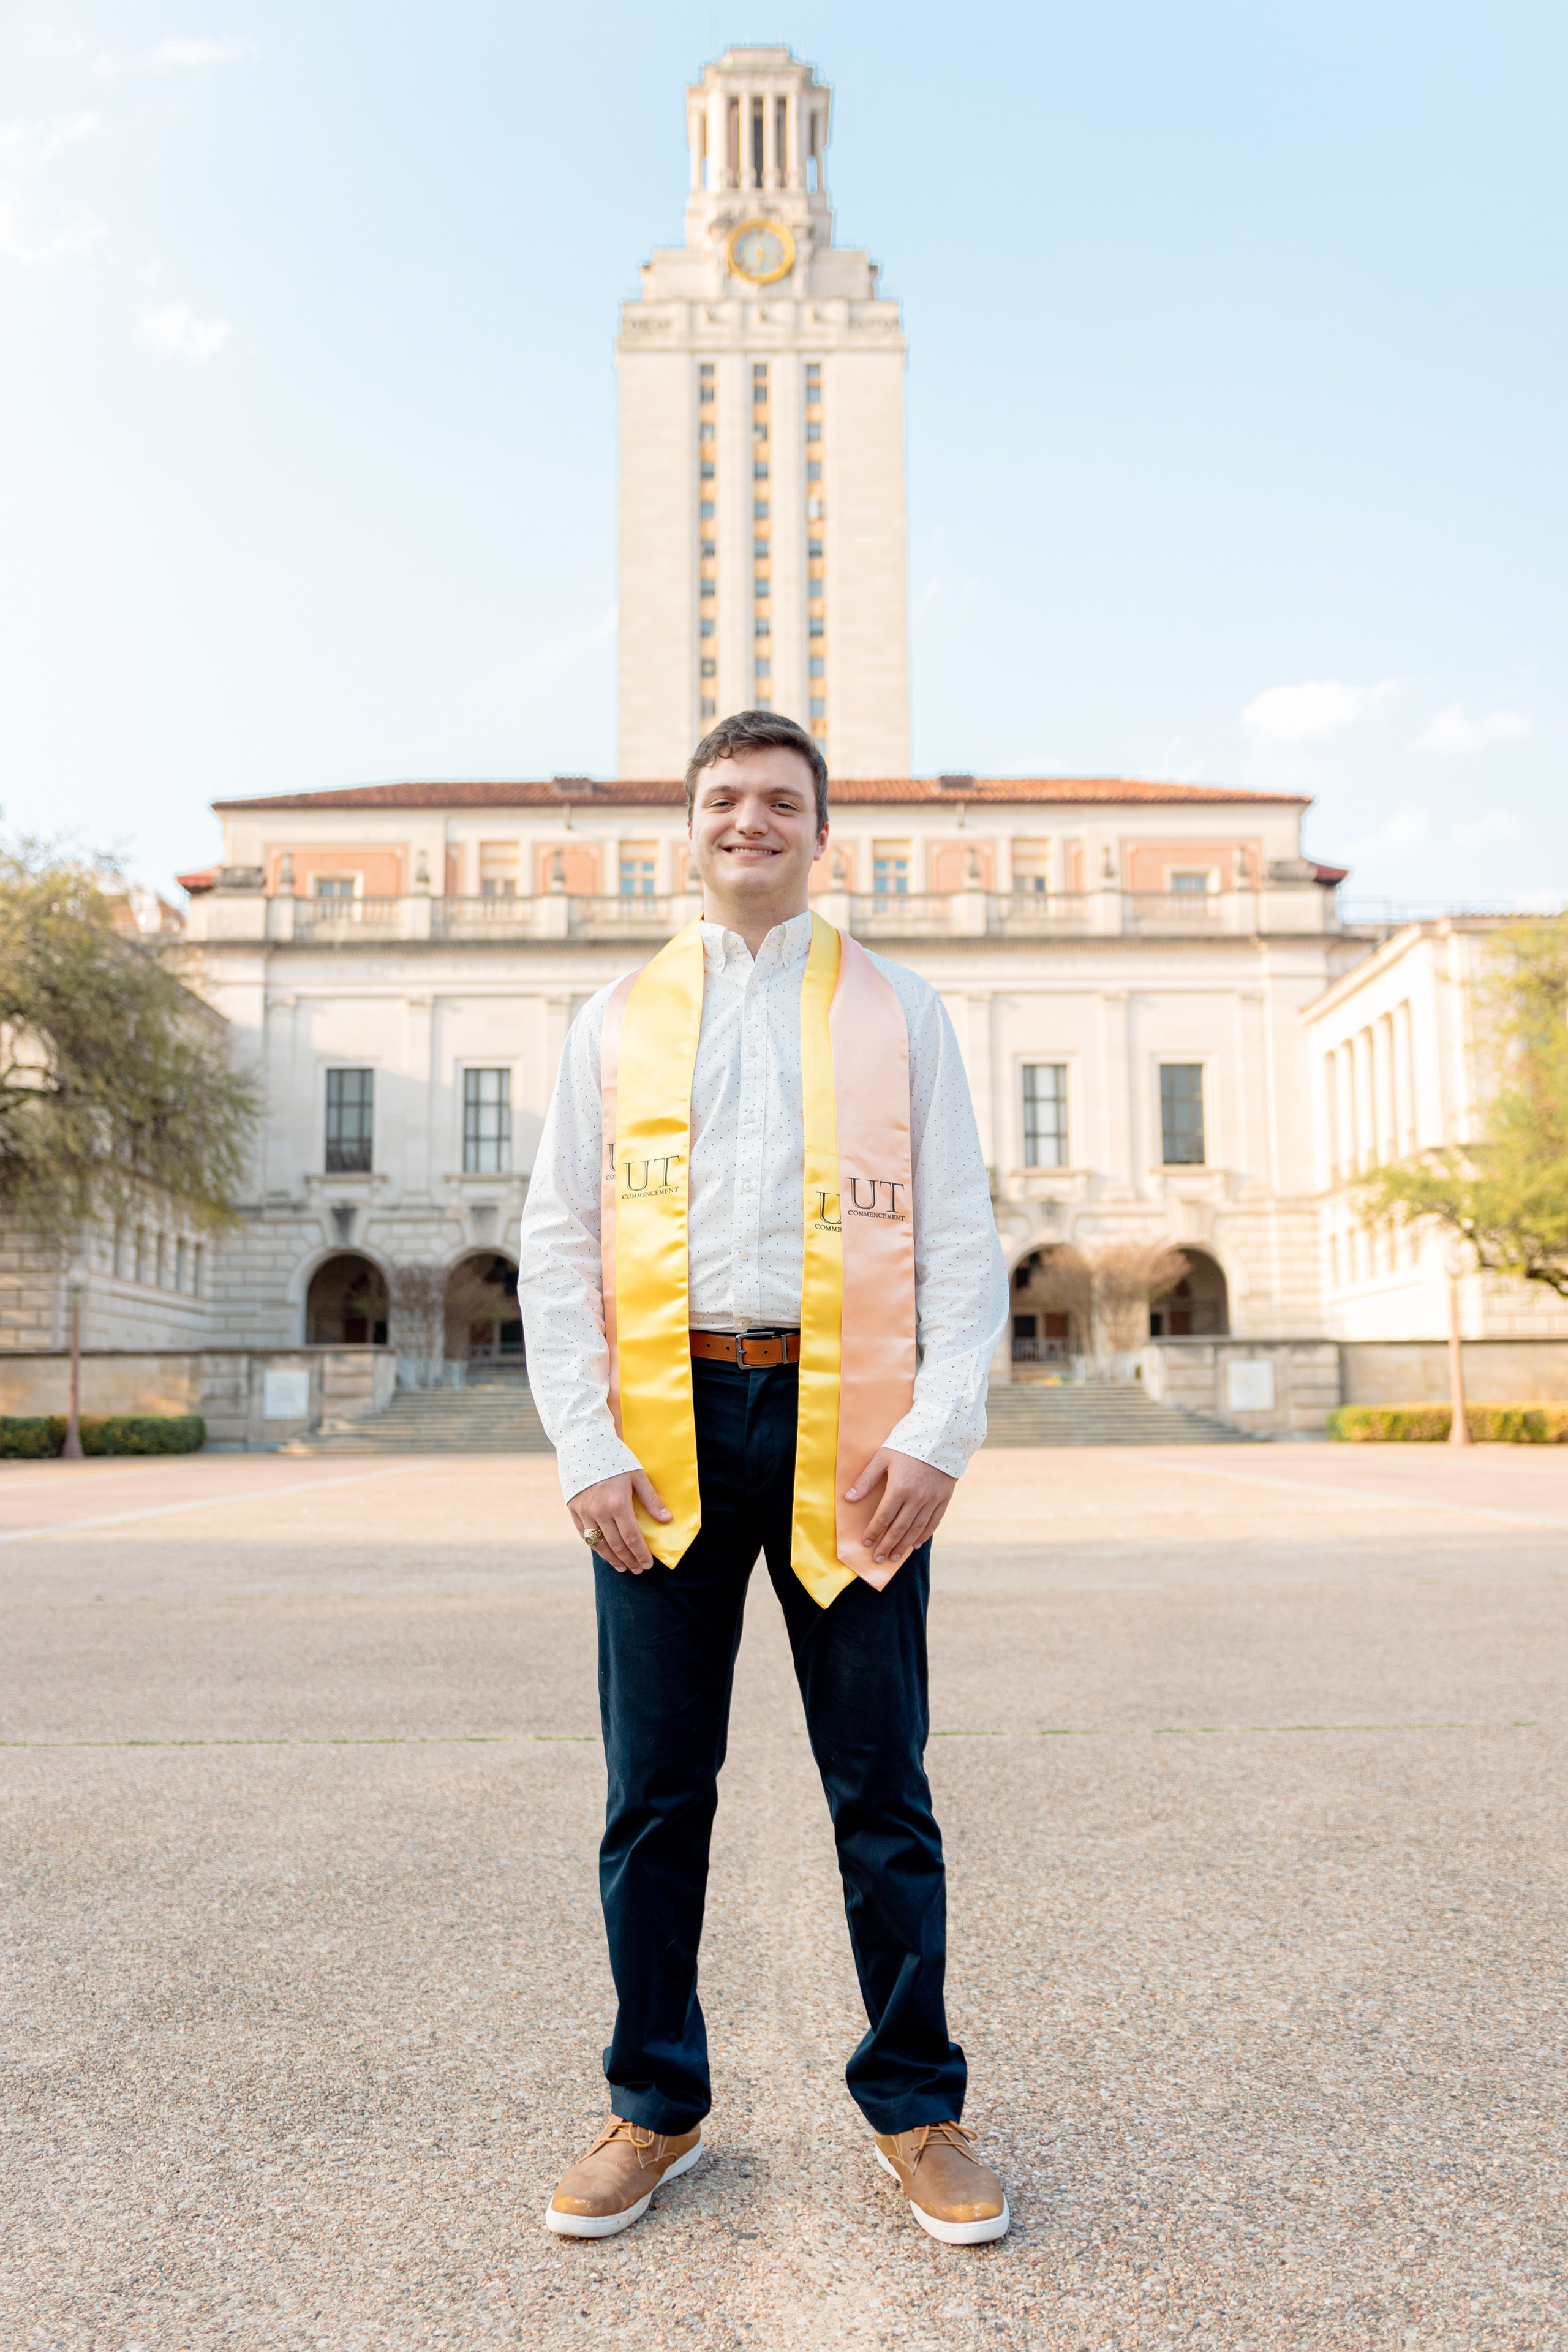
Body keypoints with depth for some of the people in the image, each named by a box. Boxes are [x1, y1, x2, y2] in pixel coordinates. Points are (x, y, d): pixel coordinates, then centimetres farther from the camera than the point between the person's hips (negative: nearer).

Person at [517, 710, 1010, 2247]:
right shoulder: (615, 1023, 13)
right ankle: (654, 2105, 25)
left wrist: (940, 1430, -8)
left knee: (882, 1790, 6)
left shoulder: (898, 1015, 11)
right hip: (668, 1428, 1)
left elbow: (962, 1239, 5)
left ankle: (915, 2108, 23)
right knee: (653, 1794, 7)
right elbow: (557, 1246, 8)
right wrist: (586, 1446, -4)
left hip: (847, 1432, -1)